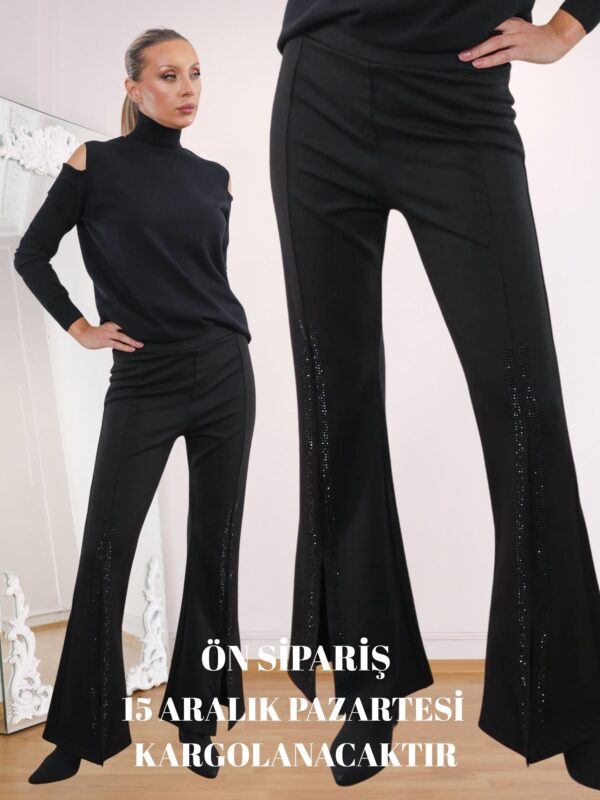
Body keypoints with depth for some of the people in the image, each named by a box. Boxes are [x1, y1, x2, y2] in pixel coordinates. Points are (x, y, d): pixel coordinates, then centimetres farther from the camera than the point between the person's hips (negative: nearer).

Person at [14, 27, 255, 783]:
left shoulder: (215, 178, 10)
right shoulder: (95, 163, 0)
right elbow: (31, 254, 5)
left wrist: (223, 338, 11)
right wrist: (79, 327, -2)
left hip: (225, 375, 4)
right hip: (143, 384, -3)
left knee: (215, 547, 6)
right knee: (105, 552, -2)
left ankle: (199, 716, 21)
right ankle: (83, 730, 15)